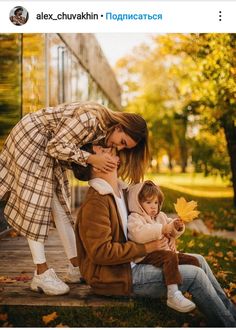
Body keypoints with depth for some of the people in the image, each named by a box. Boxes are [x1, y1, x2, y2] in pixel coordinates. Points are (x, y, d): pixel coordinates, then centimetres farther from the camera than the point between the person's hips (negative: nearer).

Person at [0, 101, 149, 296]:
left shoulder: (103, 131, -2)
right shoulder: (90, 119, -30)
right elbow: (56, 146, -27)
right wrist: (90, 159, -30)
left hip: (48, 147, 9)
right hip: (31, 137, -9)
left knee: (60, 205, 5)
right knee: (35, 201, -11)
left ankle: (76, 267, 8)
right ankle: (42, 274, -9)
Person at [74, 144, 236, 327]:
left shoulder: (121, 191, 11)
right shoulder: (95, 203, -20)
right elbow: (101, 252, -26)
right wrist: (145, 248, -20)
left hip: (129, 263, 10)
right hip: (114, 277, -10)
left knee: (198, 260, 7)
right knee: (194, 275, -13)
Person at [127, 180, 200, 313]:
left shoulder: (161, 216, 21)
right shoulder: (134, 218, -5)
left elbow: (173, 233, 24)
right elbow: (139, 234, -27)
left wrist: (178, 227, -2)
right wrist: (162, 229, -25)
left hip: (166, 250, 9)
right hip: (147, 255, -9)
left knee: (193, 260, -3)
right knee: (170, 257, -37)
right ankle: (173, 296, -41)